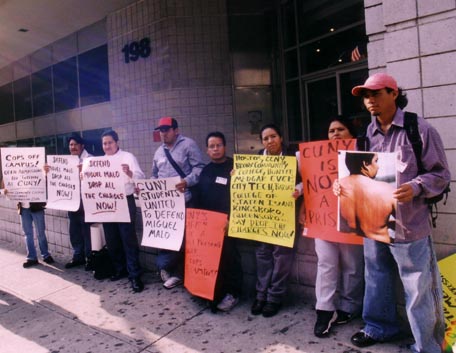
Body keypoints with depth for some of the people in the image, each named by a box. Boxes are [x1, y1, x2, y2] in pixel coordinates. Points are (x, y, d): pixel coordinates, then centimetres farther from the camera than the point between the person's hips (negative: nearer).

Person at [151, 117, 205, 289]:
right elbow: (154, 176, 27)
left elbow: (199, 168, -11)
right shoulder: (159, 152, 20)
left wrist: (187, 181, -25)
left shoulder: (188, 144, -2)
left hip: (184, 200, -6)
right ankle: (174, 271, 17)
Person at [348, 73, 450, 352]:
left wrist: (414, 188, -24)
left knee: (417, 290, 4)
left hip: (409, 225, -5)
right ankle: (380, 327, 41)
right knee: (377, 280, 20)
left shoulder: (420, 129, -8)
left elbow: (441, 174, -7)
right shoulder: (366, 134, 6)